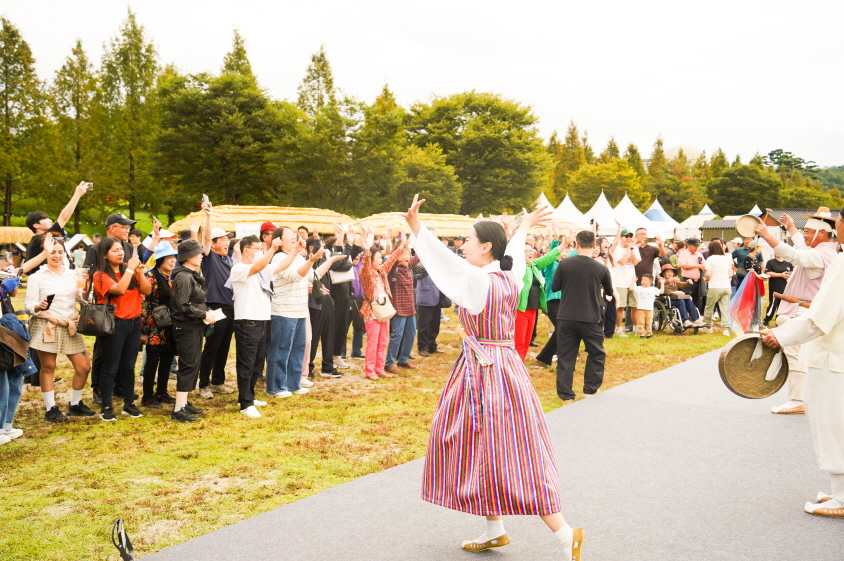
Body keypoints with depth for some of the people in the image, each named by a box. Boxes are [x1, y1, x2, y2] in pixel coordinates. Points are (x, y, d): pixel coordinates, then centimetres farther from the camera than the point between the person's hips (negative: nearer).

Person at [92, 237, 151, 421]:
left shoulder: (129, 270, 7)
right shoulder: (101, 275, -7)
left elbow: (146, 291, 0)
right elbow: (119, 289, -24)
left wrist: (139, 272, -12)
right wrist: (130, 268, -17)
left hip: (134, 322, 5)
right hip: (114, 325, -5)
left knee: (129, 366, 12)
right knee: (110, 368, 2)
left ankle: (129, 404, 22)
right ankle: (106, 407, 12)